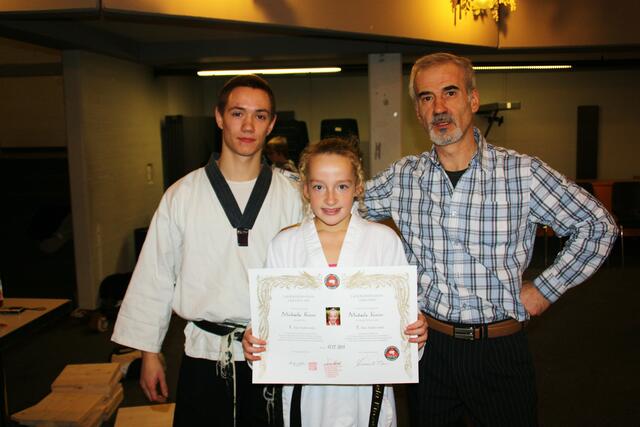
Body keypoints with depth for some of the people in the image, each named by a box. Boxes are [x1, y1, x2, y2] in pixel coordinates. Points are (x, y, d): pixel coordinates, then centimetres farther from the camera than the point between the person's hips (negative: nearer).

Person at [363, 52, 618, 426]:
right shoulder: (402, 177, -2)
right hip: (428, 343, 2)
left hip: (500, 349, -2)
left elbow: (598, 226, -1)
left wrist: (545, 289, -3)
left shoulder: (522, 172, -9)